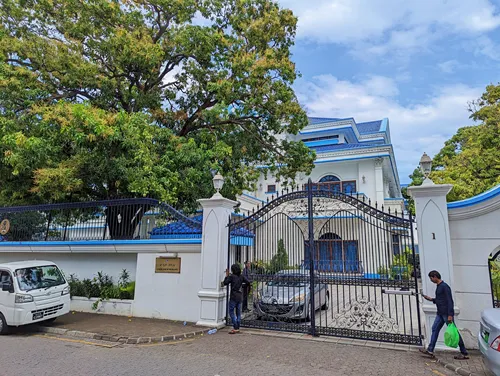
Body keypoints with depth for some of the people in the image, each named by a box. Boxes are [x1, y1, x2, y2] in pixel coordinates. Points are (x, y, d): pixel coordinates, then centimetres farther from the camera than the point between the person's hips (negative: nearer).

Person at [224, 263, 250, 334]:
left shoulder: (231, 276, -9)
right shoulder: (242, 277, 4)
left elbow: (225, 283, -5)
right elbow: (248, 282, 2)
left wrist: (227, 275, 4)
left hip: (234, 297, -6)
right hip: (240, 297, 6)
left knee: (231, 312, -1)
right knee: (238, 313, 12)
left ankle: (235, 328, -7)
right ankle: (237, 328, 15)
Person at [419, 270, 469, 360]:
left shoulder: (444, 286, -15)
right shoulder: (438, 286, 14)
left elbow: (449, 301, -20)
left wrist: (450, 315, -23)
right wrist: (431, 299, 12)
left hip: (447, 313, -10)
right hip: (440, 313, 10)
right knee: (435, 329, 7)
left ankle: (464, 353, 11)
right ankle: (430, 350, 9)